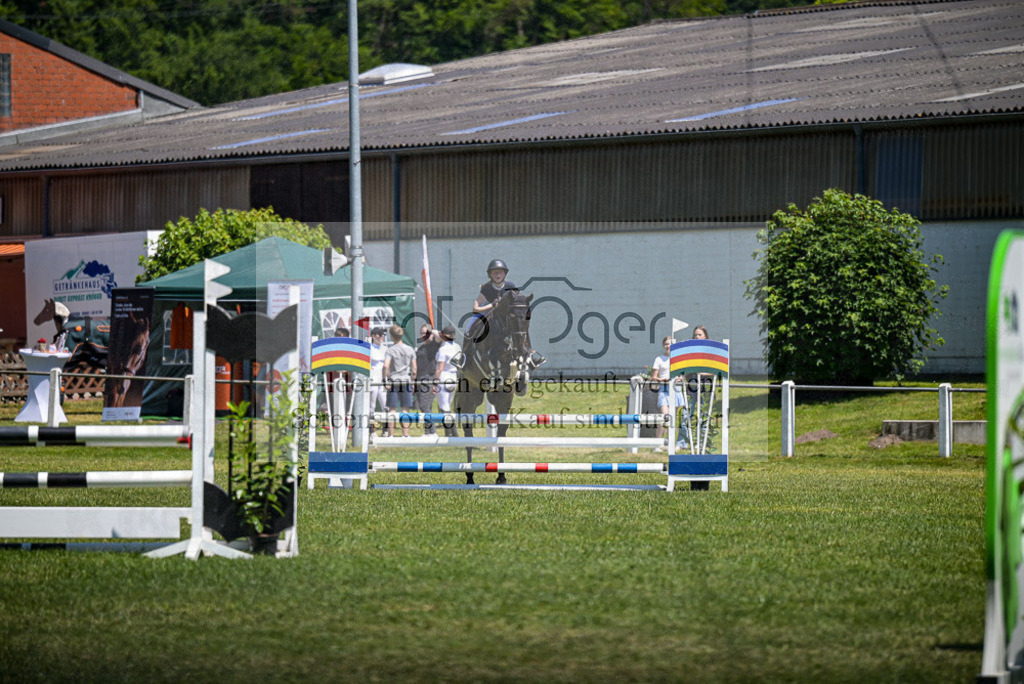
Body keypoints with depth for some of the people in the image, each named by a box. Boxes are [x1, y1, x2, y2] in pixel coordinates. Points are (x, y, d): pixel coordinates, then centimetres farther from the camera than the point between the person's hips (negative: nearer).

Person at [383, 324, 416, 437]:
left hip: (393, 381, -2)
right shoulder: (410, 350, 3)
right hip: (406, 381, 2)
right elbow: (414, 368, 4)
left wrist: (385, 379, -10)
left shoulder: (390, 350, -7)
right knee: (405, 410, 6)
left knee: (392, 410, 3)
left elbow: (386, 366, -20)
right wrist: (412, 381, 15)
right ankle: (405, 434, 5)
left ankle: (391, 434, 4)